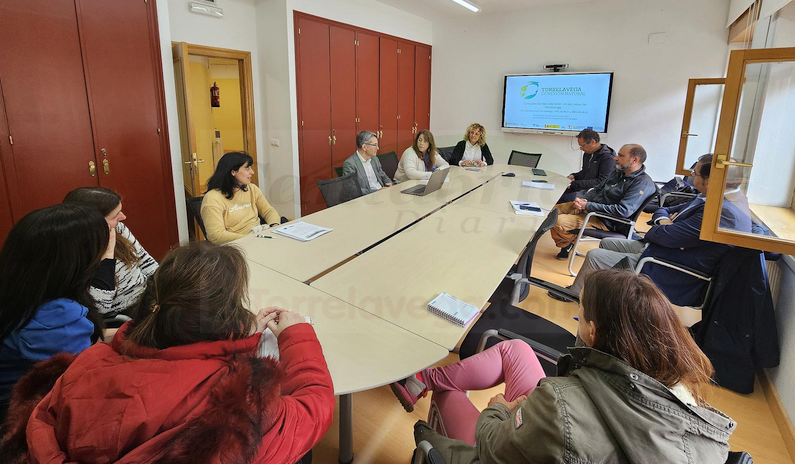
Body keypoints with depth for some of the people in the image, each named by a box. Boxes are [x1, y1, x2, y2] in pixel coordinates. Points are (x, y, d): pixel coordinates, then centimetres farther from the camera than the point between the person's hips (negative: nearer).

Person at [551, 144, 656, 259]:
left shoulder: (644, 183, -19)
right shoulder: (619, 172, 10)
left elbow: (623, 211, -29)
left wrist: (587, 206, -25)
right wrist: (581, 199, -4)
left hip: (606, 222, -9)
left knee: (559, 222, -23)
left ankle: (567, 245, 7)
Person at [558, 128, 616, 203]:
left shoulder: (608, 158, -14)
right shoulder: (587, 153, 13)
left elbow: (602, 182, -20)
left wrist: (576, 184, -21)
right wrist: (574, 176, 6)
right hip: (582, 188, 9)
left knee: (564, 199, -28)